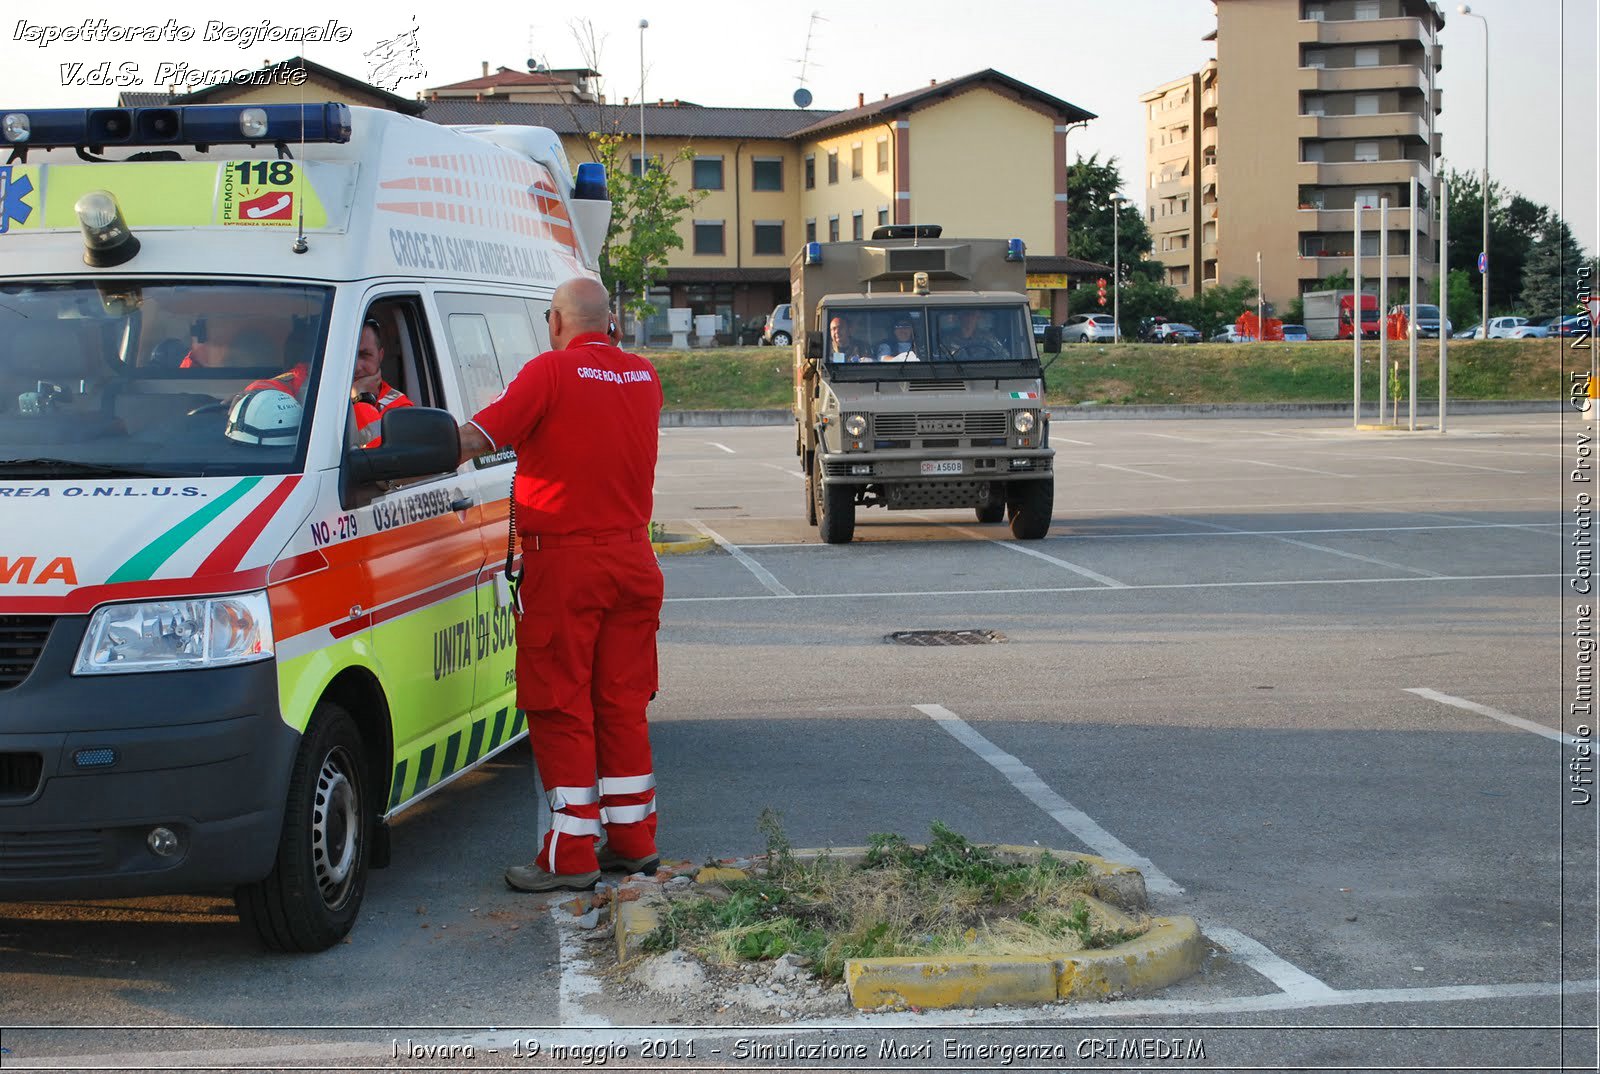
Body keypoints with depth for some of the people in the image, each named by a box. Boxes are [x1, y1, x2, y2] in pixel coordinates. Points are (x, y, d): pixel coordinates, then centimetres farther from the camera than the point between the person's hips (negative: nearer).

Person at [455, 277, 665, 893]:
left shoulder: (551, 372, -10)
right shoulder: (644, 377, 8)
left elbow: (476, 438, -15)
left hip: (564, 562, -6)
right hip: (632, 558, 6)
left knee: (562, 709, -1)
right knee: (622, 703, 14)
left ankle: (571, 854, 0)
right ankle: (633, 839, 19)